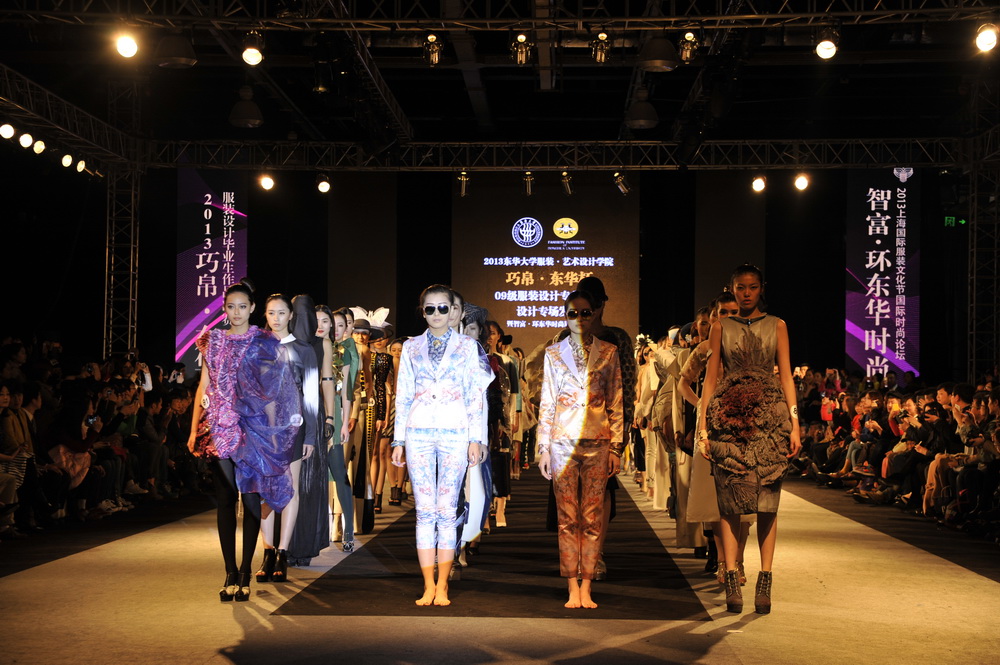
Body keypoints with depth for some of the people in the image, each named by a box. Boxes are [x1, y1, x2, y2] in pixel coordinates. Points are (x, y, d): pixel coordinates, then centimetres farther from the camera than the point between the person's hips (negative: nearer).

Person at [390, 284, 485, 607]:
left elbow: (475, 395, 5)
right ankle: (428, 586, 4)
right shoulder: (411, 347, 11)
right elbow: (403, 396, 11)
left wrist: (475, 438, -1)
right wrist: (399, 440, 7)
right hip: (419, 433, 1)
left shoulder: (466, 346, 7)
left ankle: (442, 586, 3)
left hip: (454, 434, -1)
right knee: (425, 511, 0)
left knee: (447, 510, -3)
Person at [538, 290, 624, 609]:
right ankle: (573, 589, 6)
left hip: (597, 443, 0)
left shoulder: (608, 353, 6)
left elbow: (616, 404, 6)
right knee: (567, 518, 1)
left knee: (592, 518, 1)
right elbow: (546, 404, 7)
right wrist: (544, 448, 2)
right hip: (563, 441, 0)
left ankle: (586, 588, 6)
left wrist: (616, 447, 2)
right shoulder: (553, 353, 7)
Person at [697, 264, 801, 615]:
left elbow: (786, 376, 7)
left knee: (767, 503, -3)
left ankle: (765, 581, -1)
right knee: (730, 501, -5)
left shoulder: (777, 326, 11)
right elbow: (710, 377, 8)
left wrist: (794, 423, -1)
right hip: (729, 414, 0)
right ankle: (732, 580, -5)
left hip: (769, 415, 0)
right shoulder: (721, 327, 11)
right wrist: (702, 425, 1)